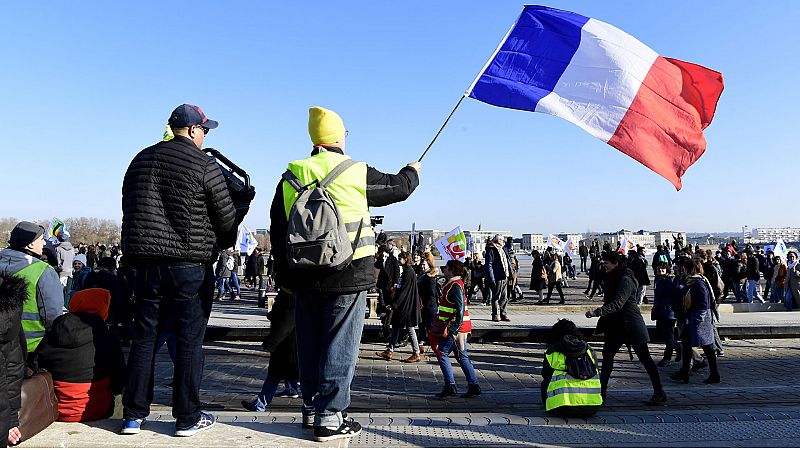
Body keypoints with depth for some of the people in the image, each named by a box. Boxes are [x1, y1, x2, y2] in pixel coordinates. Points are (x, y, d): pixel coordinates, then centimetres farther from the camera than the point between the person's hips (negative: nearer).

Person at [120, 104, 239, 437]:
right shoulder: (205, 166, -7)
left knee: (143, 337, 13)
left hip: (147, 263, 5)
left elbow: (129, 209, 16)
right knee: (189, 341, 3)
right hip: (191, 266, -5)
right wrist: (222, 244, 16)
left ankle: (133, 415, 19)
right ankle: (187, 418, 11)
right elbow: (227, 220, -4)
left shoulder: (141, 160, 10)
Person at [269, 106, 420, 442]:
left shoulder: (292, 176, 6)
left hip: (305, 278, 5)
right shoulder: (357, 173, -7)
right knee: (340, 346, 3)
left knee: (309, 344, 15)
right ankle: (330, 418, 8)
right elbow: (398, 187, 9)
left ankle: (311, 407, 28)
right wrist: (413, 171, 31)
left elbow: (277, 229, 11)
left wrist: (284, 275, 19)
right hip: (348, 277, -5)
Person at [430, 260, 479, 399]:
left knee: (442, 353, -3)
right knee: (462, 356, 12)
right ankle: (474, 386, 14)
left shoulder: (455, 286, -17)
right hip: (459, 328, 10)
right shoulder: (454, 284, 15)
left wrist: (454, 329, -25)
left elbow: (460, 309, -23)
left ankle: (450, 386, 0)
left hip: (455, 328, -10)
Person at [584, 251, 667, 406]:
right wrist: (602, 324, 17)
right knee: (607, 354, 8)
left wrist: (597, 312, -36)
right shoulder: (613, 278, 10)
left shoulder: (626, 280, -18)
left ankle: (659, 393, 8)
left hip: (631, 324, -9)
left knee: (645, 358, -1)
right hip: (616, 324, 9)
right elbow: (610, 302, 17)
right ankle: (601, 390, 14)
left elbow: (617, 303, -28)